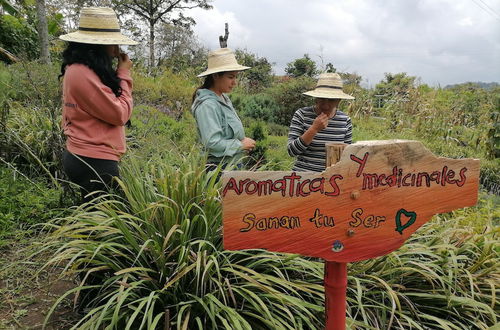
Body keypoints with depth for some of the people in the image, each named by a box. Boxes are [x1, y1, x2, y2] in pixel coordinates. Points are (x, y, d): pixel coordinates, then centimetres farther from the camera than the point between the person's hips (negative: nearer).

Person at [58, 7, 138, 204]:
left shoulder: (79, 69, 11)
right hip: (95, 163, -10)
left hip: (82, 156, 10)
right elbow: (120, 114, -15)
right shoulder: (84, 74, -18)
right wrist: (124, 75, -7)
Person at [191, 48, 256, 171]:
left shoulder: (224, 98, 11)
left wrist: (243, 140, 6)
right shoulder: (208, 105, -18)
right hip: (219, 167, -9)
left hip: (233, 164, 9)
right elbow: (213, 143, -25)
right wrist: (241, 144, -14)